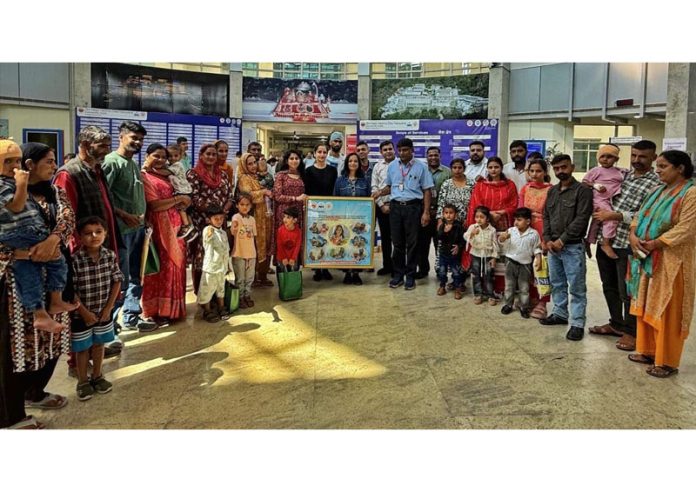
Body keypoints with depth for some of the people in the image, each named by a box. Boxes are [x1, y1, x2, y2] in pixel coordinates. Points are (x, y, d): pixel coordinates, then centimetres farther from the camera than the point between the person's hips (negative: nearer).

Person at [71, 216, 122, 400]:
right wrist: (84, 312, -14)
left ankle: (97, 376, 39)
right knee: (82, 349, 13)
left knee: (99, 345, 20)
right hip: (81, 314, -3)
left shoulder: (110, 256, -10)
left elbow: (117, 282, -2)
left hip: (103, 312, 3)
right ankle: (82, 382, 31)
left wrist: (109, 307, -6)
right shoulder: (75, 260, -22)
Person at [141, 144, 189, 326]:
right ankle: (157, 311, 6)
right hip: (159, 228, -7)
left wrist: (182, 202, 1)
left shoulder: (166, 176, 17)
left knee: (175, 266, 10)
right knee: (161, 268, -3)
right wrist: (178, 199, -10)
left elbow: (179, 201, 23)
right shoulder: (144, 177, -7)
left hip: (174, 226, 7)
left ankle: (171, 307, 21)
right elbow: (154, 205, -17)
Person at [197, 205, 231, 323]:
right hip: (210, 266, -7)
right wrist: (208, 235, -62)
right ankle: (207, 312, 16)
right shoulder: (207, 230, -14)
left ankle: (221, 309, 32)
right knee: (207, 289, 3)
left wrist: (227, 265, 19)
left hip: (222, 266, 7)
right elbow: (207, 239, -38)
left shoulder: (223, 232, 9)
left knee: (221, 289, 19)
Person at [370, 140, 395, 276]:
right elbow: (374, 187, 5)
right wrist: (382, 205, -3)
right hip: (382, 206, 3)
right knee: (385, 237, 10)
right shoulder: (377, 166, 8)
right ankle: (387, 265, 21)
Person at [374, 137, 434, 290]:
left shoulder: (421, 167, -2)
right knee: (397, 243, 8)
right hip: (395, 206, 3)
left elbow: (426, 191, -2)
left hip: (413, 207, -3)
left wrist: (426, 212, -8)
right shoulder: (392, 166, 8)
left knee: (412, 243, 3)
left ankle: (410, 276, 13)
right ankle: (398, 274, 18)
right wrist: (379, 193, -3)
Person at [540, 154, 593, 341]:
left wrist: (562, 240, -15)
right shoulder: (551, 191, 14)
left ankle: (577, 323, 2)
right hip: (552, 245, 7)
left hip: (573, 246, -6)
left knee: (576, 287, -2)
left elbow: (581, 220, -13)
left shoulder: (582, 191, -6)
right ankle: (560, 313, 28)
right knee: (556, 283, 15)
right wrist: (546, 239, -2)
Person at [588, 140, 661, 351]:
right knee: (609, 286, 18)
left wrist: (614, 215, -19)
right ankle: (616, 323, 34)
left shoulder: (655, 184, -6)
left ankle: (630, 332, 17)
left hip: (627, 244, -6)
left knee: (626, 291, 2)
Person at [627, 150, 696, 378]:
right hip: (647, 259, 8)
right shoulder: (658, 192, 14)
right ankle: (648, 351, 26)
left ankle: (667, 361, 8)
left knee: (666, 312, -2)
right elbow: (639, 216, 12)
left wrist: (653, 244, -19)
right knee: (646, 307, 14)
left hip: (670, 261, -8)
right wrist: (633, 236, -7)